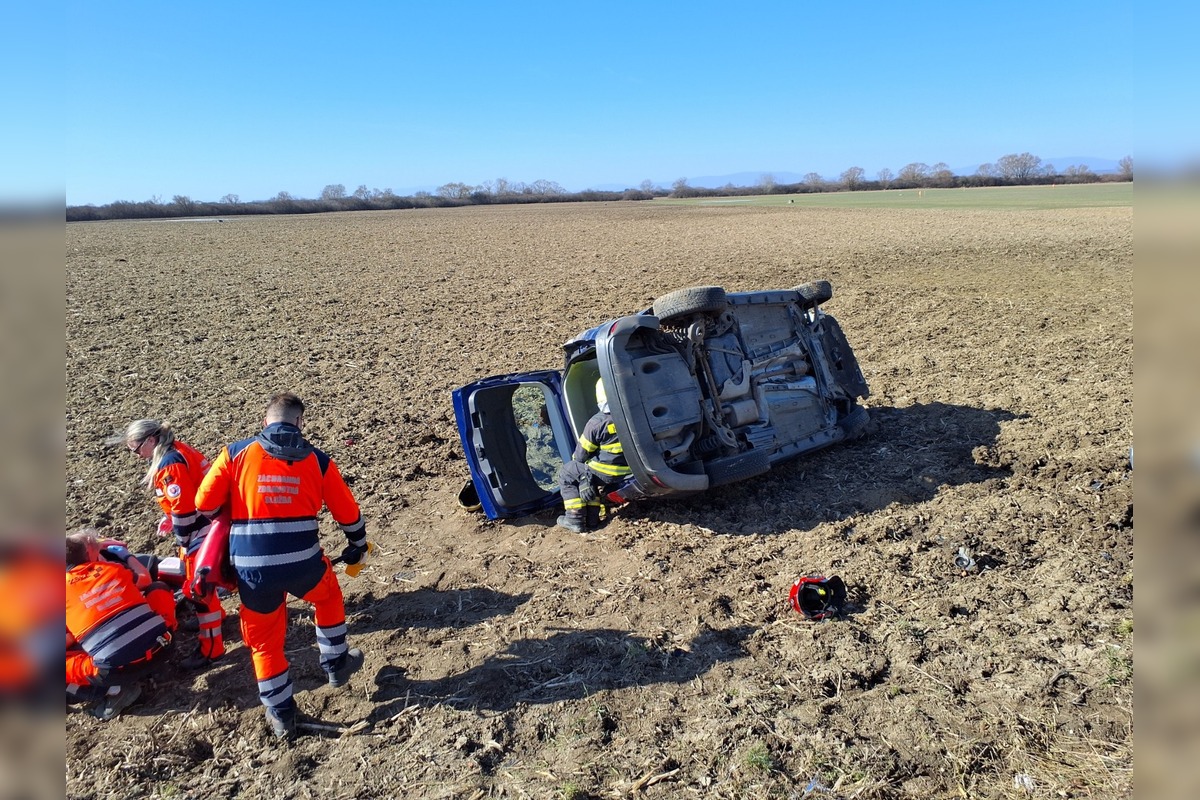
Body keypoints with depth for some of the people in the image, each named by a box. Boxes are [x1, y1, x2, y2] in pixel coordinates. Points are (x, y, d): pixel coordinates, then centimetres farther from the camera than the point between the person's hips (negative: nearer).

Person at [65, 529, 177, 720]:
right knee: (158, 587, 27)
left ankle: (111, 691, 1)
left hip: (114, 670, -4)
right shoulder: (112, 567, 13)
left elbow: (69, 640, 4)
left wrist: (81, 632, 25)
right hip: (157, 644, 4)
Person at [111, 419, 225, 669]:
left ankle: (211, 647, 7)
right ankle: (214, 615, 47)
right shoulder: (178, 450, 7)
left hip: (198, 532, -10)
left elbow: (183, 509, -22)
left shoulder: (169, 464, -22)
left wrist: (183, 542, -12)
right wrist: (171, 518, 18)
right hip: (205, 524, 10)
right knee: (196, 578, 27)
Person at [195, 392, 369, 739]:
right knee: (329, 596, 32)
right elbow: (348, 512, 11)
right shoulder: (318, 461, 4)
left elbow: (204, 504, 6)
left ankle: (281, 715, 32)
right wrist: (357, 547, 28)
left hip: (251, 570, 1)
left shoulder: (235, 454, 3)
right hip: (303, 564, 0)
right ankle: (336, 665, 41)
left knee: (264, 641, 21)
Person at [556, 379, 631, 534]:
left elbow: (580, 455, -10)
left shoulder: (597, 422, -21)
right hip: (628, 472, 6)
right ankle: (591, 519, 27)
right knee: (588, 473, 30)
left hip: (606, 474, -6)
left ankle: (575, 520, 13)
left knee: (566, 474, 17)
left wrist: (575, 458, 15)